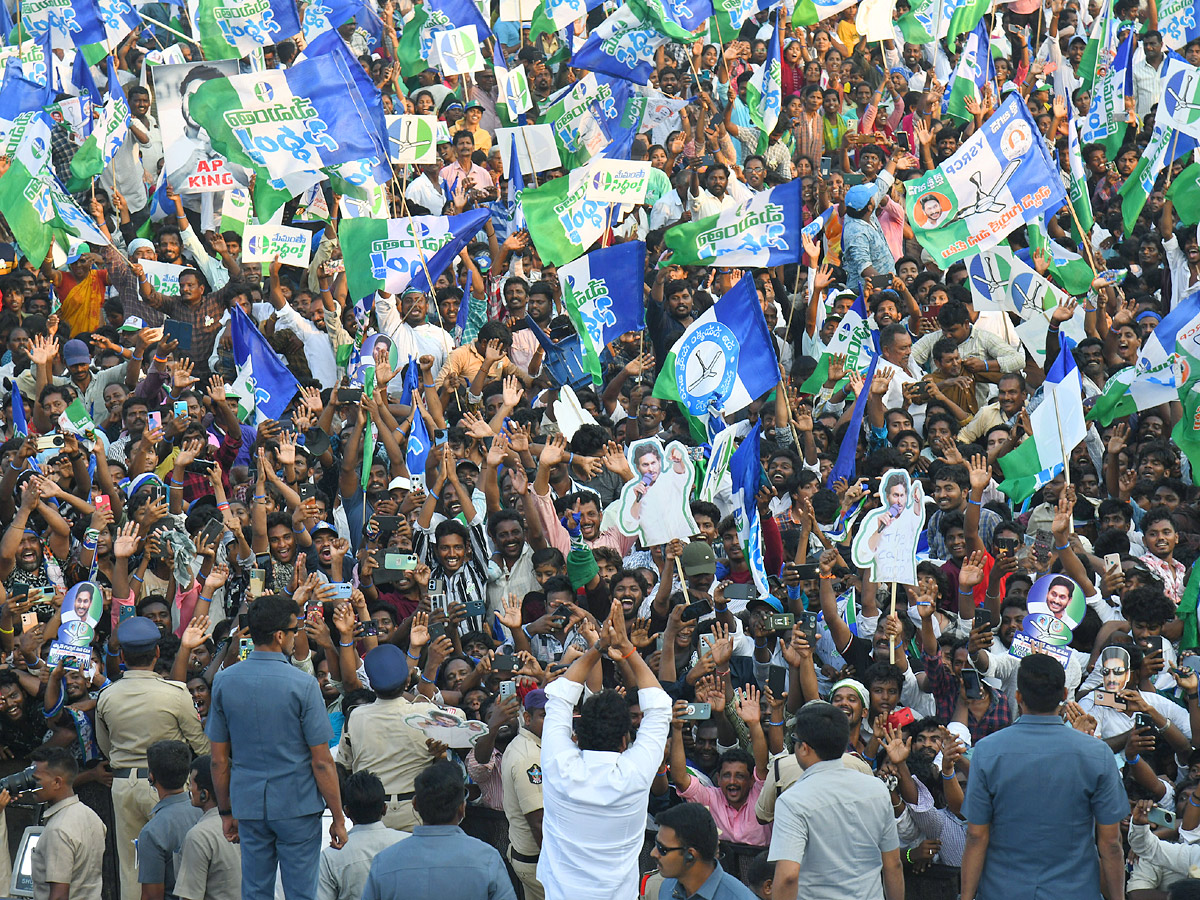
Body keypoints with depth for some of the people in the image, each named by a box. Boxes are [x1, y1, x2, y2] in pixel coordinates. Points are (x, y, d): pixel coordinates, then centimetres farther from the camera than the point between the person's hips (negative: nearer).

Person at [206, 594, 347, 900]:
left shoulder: (224, 682, 0)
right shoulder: (303, 685, -13)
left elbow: (219, 760, 5)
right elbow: (321, 762, -11)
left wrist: (226, 811, 15)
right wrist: (338, 817, -2)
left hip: (248, 806, 4)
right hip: (298, 806, -4)